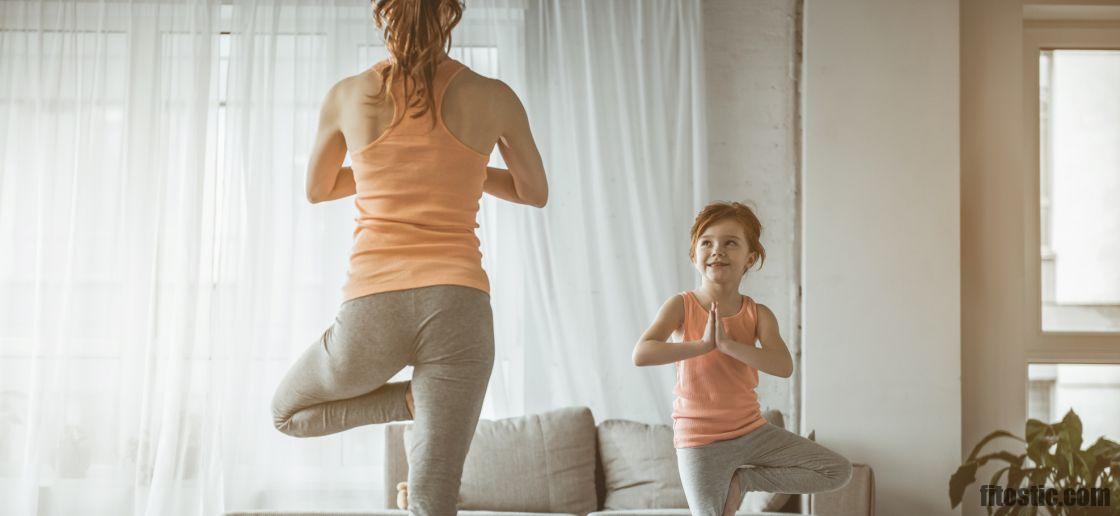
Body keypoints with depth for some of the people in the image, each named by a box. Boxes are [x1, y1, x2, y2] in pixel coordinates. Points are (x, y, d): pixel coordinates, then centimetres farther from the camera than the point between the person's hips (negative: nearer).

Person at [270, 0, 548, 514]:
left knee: (287, 412, 29)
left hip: (374, 310, 0)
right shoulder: (494, 97, 3)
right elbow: (535, 192, 20)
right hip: (459, 308, 1)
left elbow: (316, 189, 23)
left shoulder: (347, 95, 5)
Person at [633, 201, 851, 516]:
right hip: (699, 441, -3)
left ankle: (742, 480, 8)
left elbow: (784, 366, -20)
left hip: (752, 431, 4)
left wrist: (727, 344, -29)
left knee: (839, 471, 1)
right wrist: (702, 344, -27)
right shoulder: (682, 306, -9)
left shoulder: (758, 314, -3)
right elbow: (641, 354, -25)